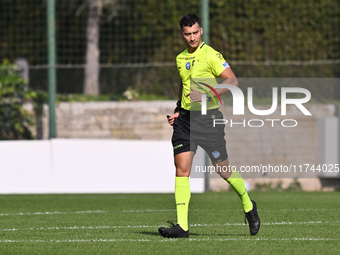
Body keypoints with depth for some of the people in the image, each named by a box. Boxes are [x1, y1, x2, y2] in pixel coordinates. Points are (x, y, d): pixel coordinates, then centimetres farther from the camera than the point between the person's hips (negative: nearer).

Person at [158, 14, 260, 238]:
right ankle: (182, 226, -10)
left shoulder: (210, 55, -10)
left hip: (208, 117, -6)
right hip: (185, 118, 6)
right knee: (181, 169, -7)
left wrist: (207, 94, -25)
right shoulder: (181, 59, 12)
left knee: (223, 169, 2)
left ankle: (248, 206, 29)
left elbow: (233, 81, -16)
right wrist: (178, 111, 16)